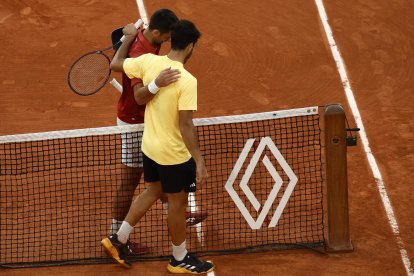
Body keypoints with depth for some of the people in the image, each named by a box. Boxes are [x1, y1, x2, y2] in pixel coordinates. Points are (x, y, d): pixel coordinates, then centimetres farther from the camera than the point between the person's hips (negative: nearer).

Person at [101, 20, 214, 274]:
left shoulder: (149, 61, -11)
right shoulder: (187, 81, -28)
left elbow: (115, 64, 6)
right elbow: (186, 125, -28)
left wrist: (128, 38, 20)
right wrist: (200, 161, -22)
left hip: (150, 146, 7)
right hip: (174, 153, -7)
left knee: (154, 190, 28)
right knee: (178, 202, 13)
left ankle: (118, 240, 34)